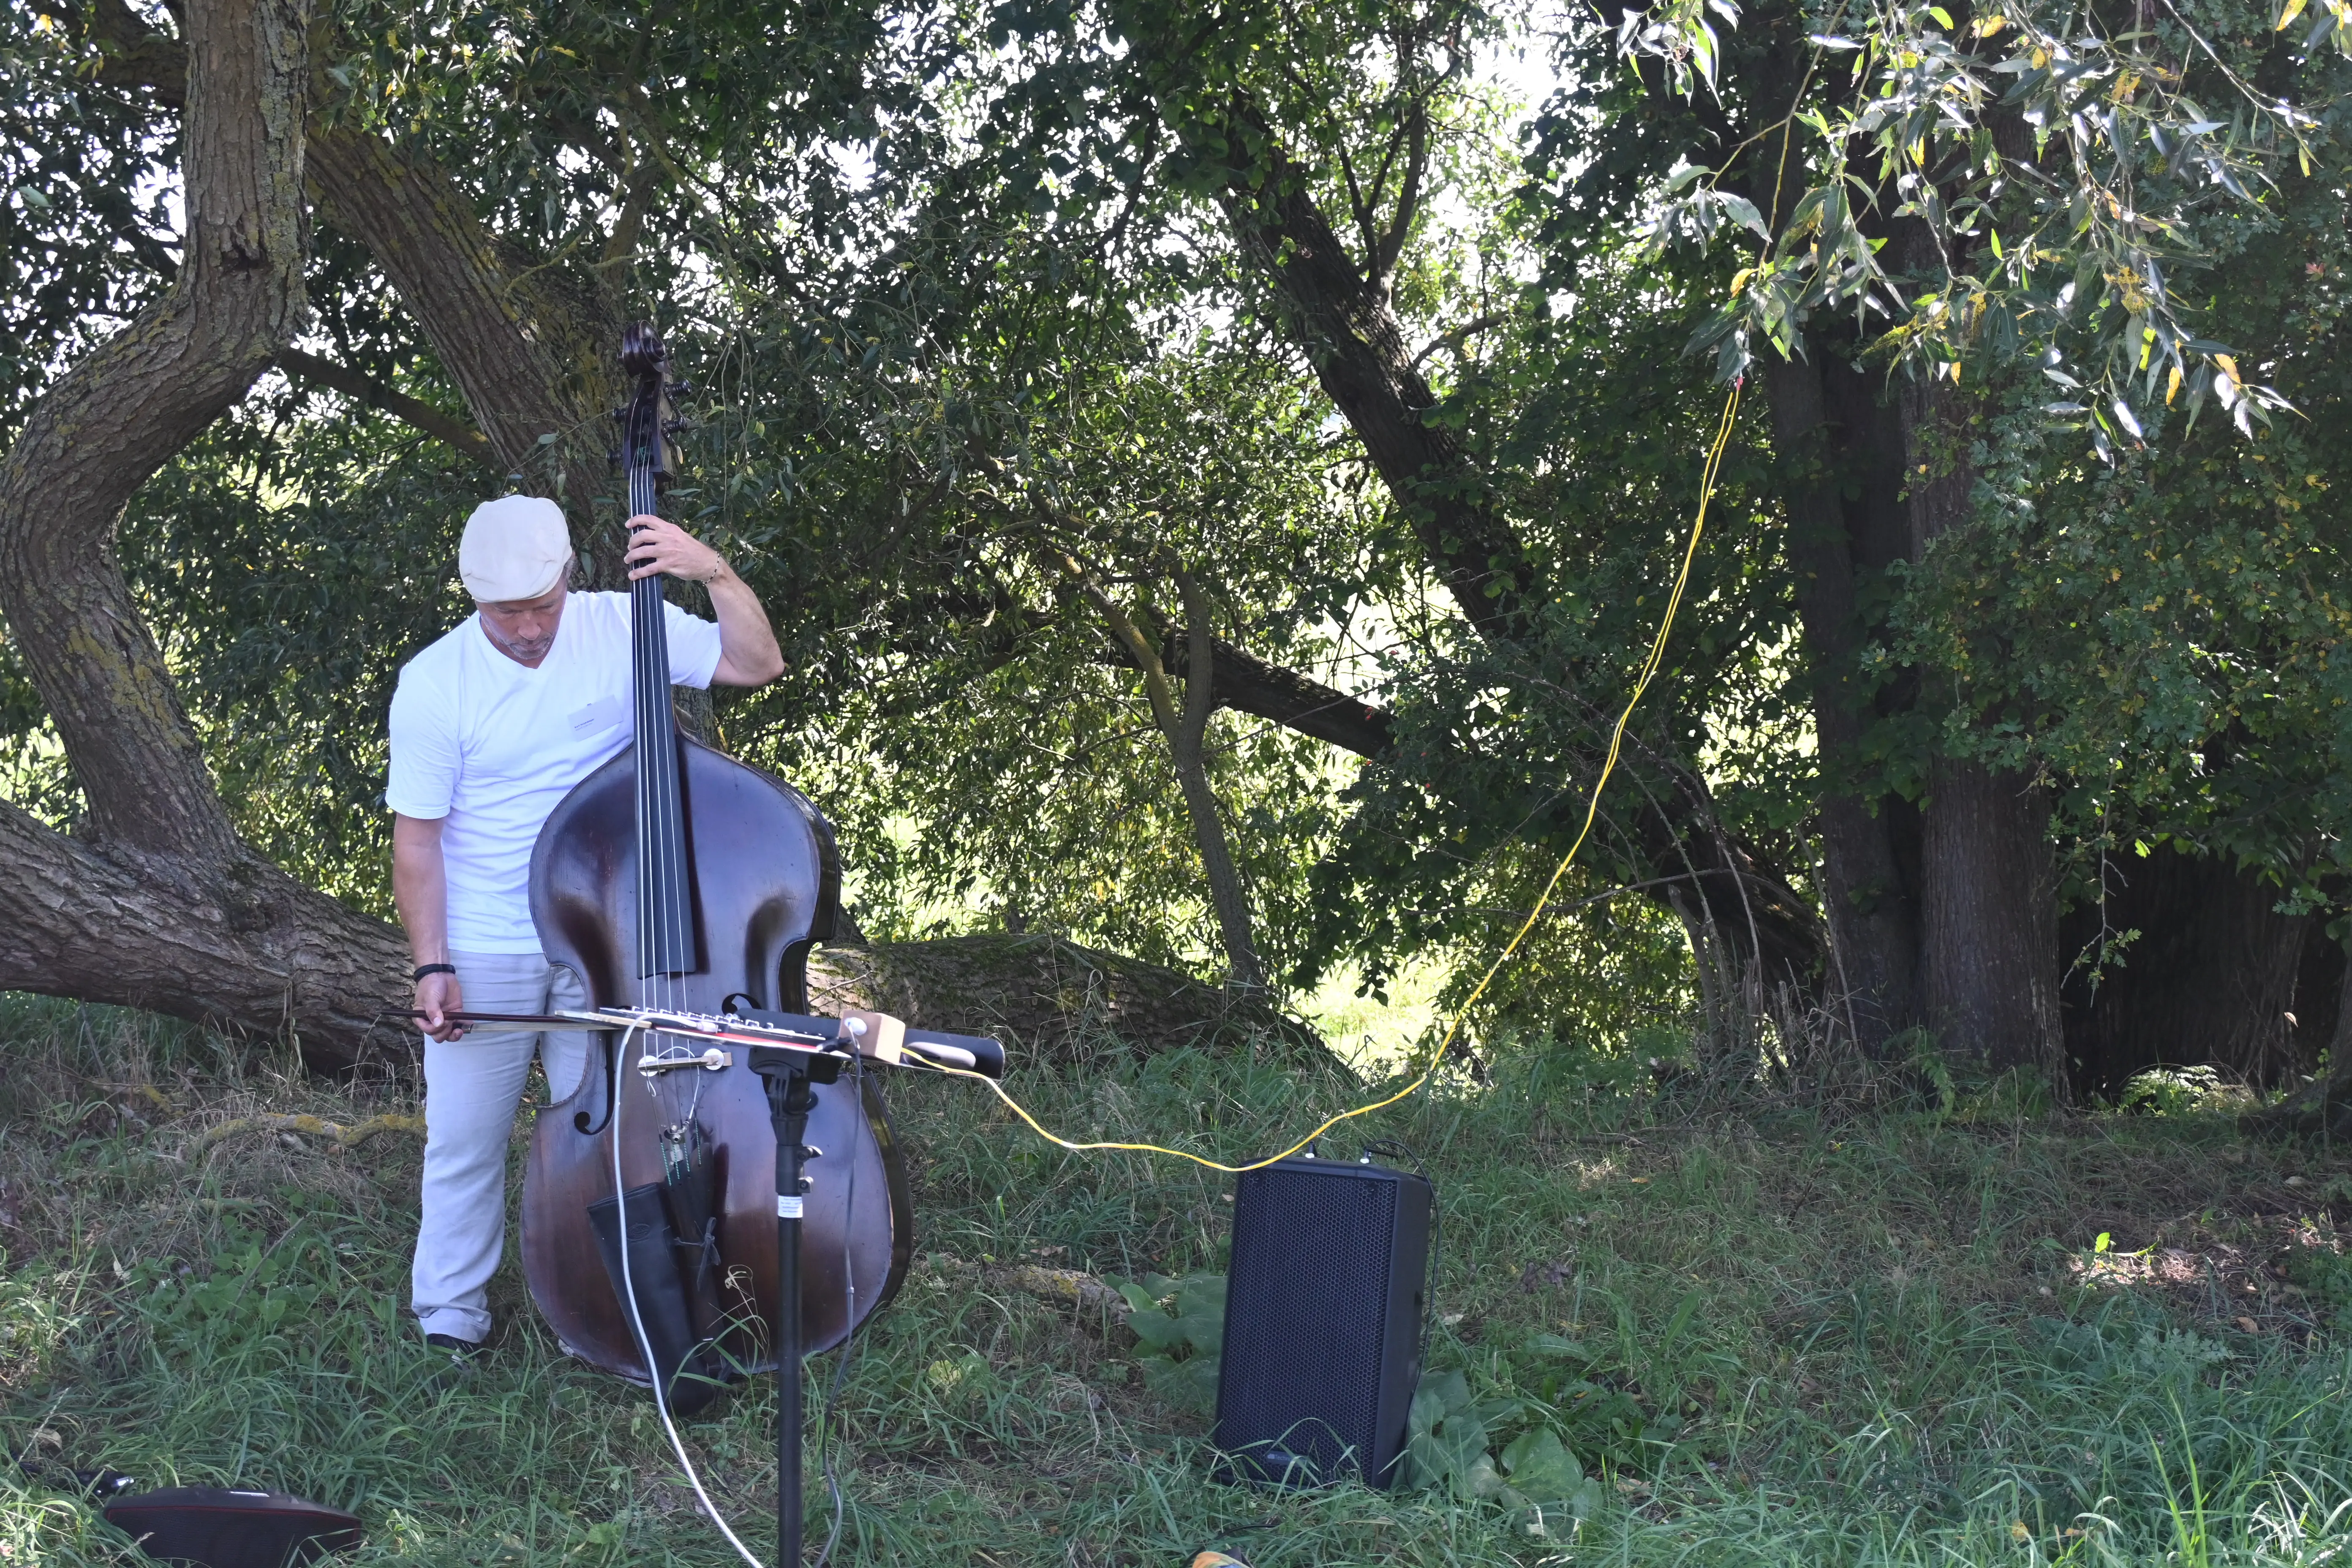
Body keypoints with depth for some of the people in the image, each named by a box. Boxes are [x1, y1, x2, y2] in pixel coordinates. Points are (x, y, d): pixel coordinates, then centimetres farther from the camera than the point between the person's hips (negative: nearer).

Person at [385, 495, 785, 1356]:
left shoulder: (623, 629, -4)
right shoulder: (435, 683, -9)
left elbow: (758, 664, -3)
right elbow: (417, 839, -7)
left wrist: (715, 572, -18)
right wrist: (431, 967, -13)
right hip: (482, 955, -1)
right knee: (465, 1140, 6)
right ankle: (449, 1316, 23)